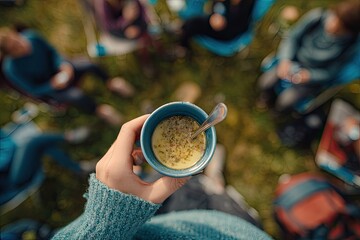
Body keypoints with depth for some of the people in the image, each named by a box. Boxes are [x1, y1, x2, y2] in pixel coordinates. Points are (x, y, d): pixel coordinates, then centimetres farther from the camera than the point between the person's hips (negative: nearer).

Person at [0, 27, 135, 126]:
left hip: (59, 70, 4)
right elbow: (33, 90, -16)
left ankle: (110, 83, 7)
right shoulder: (11, 68, -26)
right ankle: (98, 110, -3)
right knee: (76, 96, -33)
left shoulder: (30, 36, -18)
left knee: (89, 65, -20)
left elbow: (51, 51, -4)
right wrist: (53, 84, -31)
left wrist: (64, 65, -22)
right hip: (47, 89, -4)